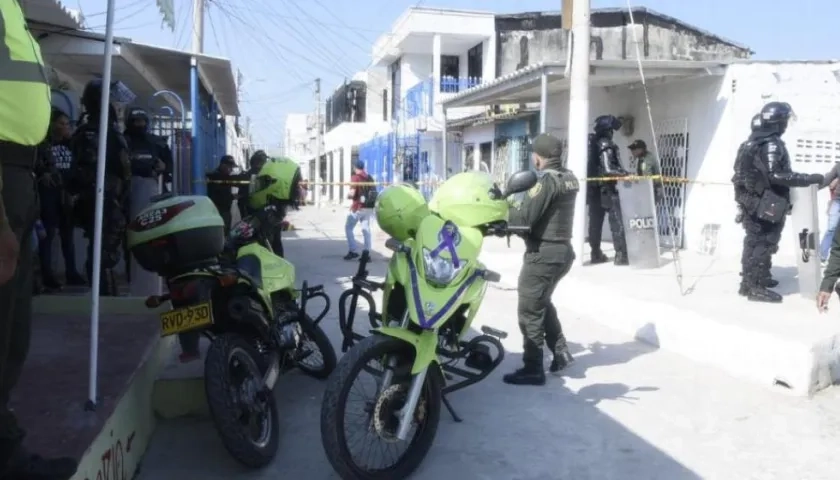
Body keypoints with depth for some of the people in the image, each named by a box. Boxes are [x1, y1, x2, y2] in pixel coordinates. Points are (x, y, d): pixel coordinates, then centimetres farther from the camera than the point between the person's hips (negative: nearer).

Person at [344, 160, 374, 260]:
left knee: (348, 228, 6)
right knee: (366, 229, 7)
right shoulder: (369, 178, 12)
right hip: (368, 207, 6)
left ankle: (353, 251, 1)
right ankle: (366, 253, 3)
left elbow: (352, 194, -16)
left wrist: (348, 196, 3)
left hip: (357, 207, -6)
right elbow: (374, 193, 12)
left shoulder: (355, 177, -8)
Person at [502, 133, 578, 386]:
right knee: (542, 302, 25)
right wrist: (518, 201, 6)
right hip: (562, 249, 10)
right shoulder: (569, 178, 9)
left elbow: (525, 216, -24)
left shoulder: (547, 180, -18)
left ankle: (533, 369, 4)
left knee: (529, 310, -1)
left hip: (543, 253, -9)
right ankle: (560, 351, 23)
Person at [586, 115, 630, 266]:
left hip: (592, 188, 7)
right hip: (606, 189, -7)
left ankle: (595, 254, 16)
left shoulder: (591, 143, 9)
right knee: (616, 222, -4)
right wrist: (627, 174, -15)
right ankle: (621, 255, -8)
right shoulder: (606, 145, -13)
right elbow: (608, 170, -21)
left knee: (595, 222, 11)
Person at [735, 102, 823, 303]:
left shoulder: (754, 140, 12)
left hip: (753, 200, 10)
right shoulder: (771, 144, -18)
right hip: (766, 204, -10)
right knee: (764, 244, -4)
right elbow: (776, 175, -25)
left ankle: (748, 283, 25)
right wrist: (810, 179, -22)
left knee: (754, 242, 16)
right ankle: (757, 288, 0)